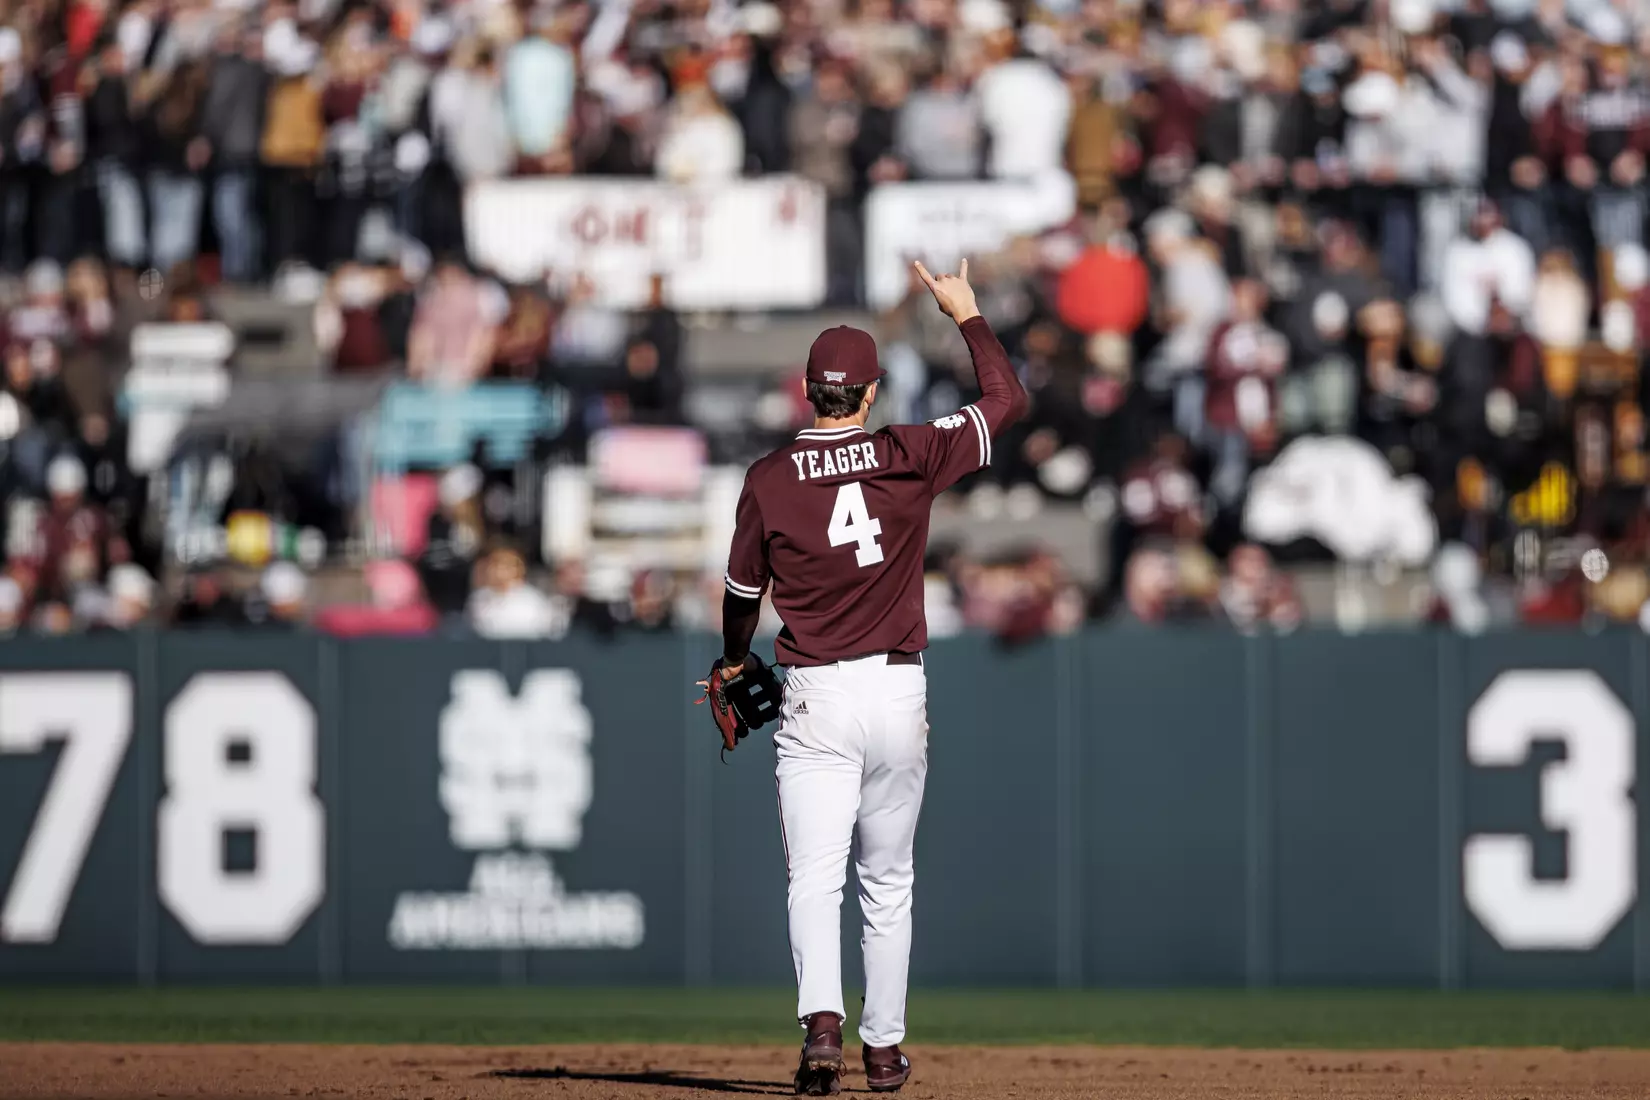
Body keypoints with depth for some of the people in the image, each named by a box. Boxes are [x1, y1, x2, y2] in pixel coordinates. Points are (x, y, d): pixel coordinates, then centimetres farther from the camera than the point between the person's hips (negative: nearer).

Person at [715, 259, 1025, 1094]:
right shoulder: (909, 458, -4)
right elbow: (1007, 400, 6)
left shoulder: (769, 480, -3)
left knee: (815, 878, -7)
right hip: (899, 691, 2)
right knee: (887, 884, 14)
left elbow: (743, 592, 10)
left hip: (815, 699, -2)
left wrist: (733, 663, 30)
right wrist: (966, 314, 18)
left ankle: (821, 1022, -29)